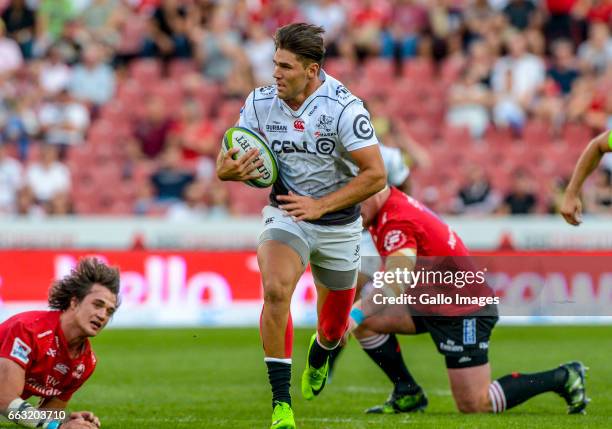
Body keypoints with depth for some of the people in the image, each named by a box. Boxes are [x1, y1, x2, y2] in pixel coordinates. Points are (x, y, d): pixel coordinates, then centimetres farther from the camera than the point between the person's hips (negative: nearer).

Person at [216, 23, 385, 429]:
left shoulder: (344, 108, -22)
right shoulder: (260, 102, -11)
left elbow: (375, 175, -20)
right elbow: (229, 158, 0)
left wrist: (320, 205, -26)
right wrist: (226, 170, -25)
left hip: (339, 224, -1)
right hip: (286, 214, 1)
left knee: (334, 326, 13)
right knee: (276, 290, -29)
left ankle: (320, 352, 54)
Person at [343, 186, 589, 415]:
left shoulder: (398, 221, -24)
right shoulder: (394, 208, 6)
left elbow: (395, 284, -38)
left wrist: (356, 315, -46)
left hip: (464, 310, -10)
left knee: (475, 406, -7)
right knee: (365, 322, -1)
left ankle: (562, 378, 5)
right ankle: (407, 393, 9)